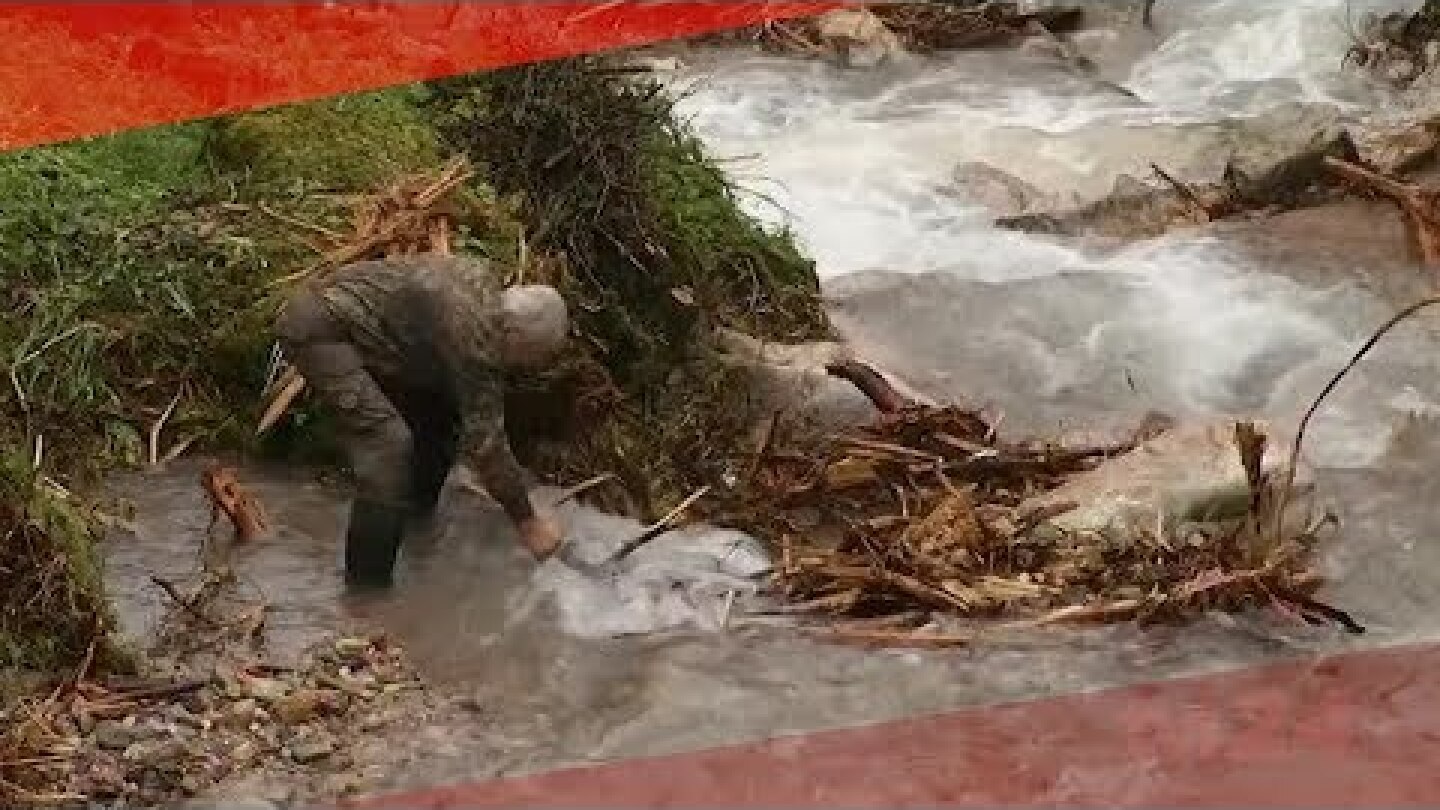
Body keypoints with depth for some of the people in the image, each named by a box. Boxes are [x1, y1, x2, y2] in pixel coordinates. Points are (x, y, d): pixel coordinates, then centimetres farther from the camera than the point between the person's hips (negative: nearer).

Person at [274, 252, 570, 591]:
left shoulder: (488, 281, 0)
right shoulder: (475, 334, -27)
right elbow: (485, 442, -23)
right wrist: (528, 521, -13)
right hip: (317, 330, -10)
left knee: (437, 408, 13)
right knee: (388, 442, -21)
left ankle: (417, 512, 32)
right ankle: (367, 586, -13)